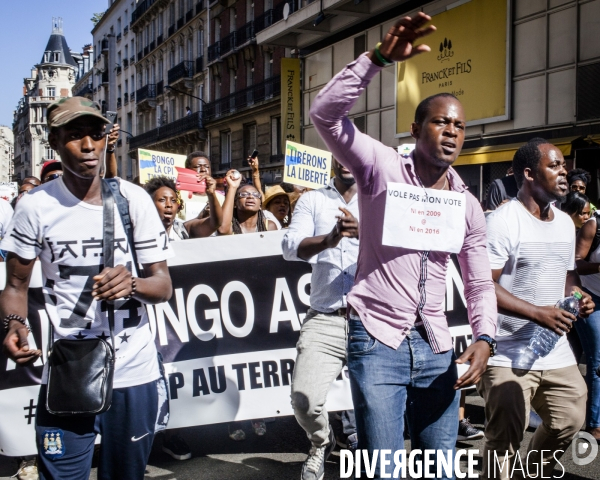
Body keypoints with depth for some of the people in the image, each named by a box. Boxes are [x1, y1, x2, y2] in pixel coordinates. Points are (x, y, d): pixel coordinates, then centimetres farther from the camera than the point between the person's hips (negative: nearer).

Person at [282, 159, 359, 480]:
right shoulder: (312, 201, 10)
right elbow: (290, 247, -4)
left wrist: (364, 232, -27)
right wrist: (327, 240, -24)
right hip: (323, 320, 0)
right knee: (304, 398, -11)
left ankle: (358, 443, 34)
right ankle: (321, 444, 22)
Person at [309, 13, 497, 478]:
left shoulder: (468, 205, 8)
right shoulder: (382, 167, -4)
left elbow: (480, 283, 12)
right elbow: (325, 113, -18)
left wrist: (484, 338, -5)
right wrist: (379, 57, -25)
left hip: (437, 348, 5)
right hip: (377, 340, -4)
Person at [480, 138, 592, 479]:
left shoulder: (566, 223, 12)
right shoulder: (502, 221, -14)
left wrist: (579, 296, 1)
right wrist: (539, 313, -24)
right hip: (511, 354, -7)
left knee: (570, 420, 15)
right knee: (505, 438, -2)